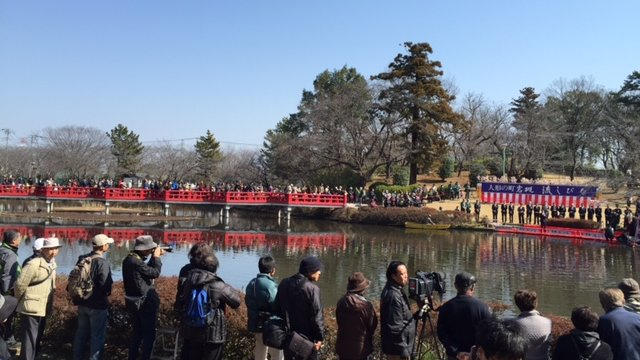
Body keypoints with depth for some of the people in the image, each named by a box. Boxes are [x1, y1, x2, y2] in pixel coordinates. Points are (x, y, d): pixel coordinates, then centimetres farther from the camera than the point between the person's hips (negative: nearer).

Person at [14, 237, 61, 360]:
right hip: (32, 308, -8)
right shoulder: (34, 264, -17)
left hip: (44, 309, 8)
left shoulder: (52, 265, 10)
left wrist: (49, 306, 15)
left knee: (37, 340, 18)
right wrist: (21, 300, -1)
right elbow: (20, 284, -16)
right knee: (30, 341, -5)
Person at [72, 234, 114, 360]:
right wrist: (107, 294, -2)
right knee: (97, 336, 4)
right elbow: (105, 286, -24)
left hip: (82, 303, 7)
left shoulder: (82, 259, 2)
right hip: (98, 305, -7)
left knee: (81, 333, 20)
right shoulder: (102, 263, -21)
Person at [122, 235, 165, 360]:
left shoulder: (128, 259, 5)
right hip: (145, 303, -9)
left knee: (137, 331, 23)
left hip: (133, 302, 9)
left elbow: (147, 269, 15)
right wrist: (157, 257, -8)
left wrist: (154, 257, 7)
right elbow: (155, 273, -19)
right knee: (149, 334, 5)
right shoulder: (137, 262, -25)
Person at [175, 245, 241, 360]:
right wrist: (230, 289, 8)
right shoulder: (217, 286, -18)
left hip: (189, 334, 5)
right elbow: (236, 300, -9)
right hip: (213, 337, -4)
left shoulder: (187, 282, -3)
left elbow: (178, 306, 7)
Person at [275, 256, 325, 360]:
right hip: (306, 338, -6)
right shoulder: (312, 289, -20)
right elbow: (317, 316, -19)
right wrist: (320, 337, -11)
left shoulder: (284, 284, 1)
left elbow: (277, 308, 8)